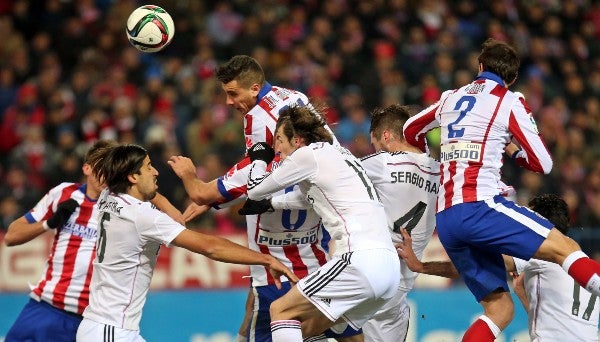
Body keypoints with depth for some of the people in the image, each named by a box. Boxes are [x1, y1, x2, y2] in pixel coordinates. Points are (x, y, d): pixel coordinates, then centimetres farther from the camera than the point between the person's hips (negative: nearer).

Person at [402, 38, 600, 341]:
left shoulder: (451, 98, 19)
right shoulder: (510, 103, 4)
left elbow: (411, 131, 36)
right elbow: (543, 164, 3)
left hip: (446, 219, 6)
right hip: (479, 207, -6)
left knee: (500, 308, 9)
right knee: (565, 248, -14)